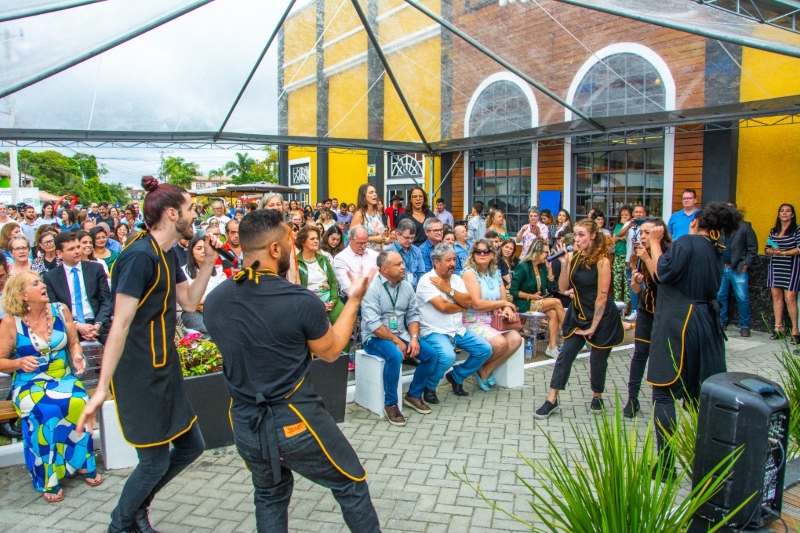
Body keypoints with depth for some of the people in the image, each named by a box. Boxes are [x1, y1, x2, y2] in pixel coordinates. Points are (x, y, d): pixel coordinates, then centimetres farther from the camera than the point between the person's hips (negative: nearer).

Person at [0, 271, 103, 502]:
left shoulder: (60, 311, 1)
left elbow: (74, 342, 10)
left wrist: (77, 356, -12)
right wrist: (20, 363, -21)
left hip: (63, 378, 2)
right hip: (29, 385, -2)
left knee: (78, 402, -31)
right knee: (46, 411, -33)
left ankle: (83, 464, -11)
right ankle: (50, 480, -16)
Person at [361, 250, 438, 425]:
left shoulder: (407, 286, 4)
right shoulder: (372, 287, -16)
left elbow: (413, 315, 7)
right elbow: (373, 323, -22)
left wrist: (414, 337, -11)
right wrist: (397, 341, -20)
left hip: (401, 334, 7)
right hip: (376, 337, -7)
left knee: (431, 353, -11)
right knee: (395, 355, -36)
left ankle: (414, 395, 8)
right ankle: (390, 403, -17)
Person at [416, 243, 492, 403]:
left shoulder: (456, 279, 10)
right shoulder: (426, 281, -12)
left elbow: (468, 303, -3)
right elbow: (442, 306, -20)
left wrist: (448, 289, -13)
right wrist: (461, 307, -3)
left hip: (458, 330, 8)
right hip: (435, 331, -7)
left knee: (485, 349, -1)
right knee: (448, 356, -34)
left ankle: (456, 376, 19)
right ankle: (429, 386, -3)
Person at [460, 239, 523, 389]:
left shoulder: (496, 273, 12)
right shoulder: (469, 272, -9)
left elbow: (504, 300, 10)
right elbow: (476, 303, -17)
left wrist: (507, 309, -15)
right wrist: (503, 304, -7)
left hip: (493, 320, 7)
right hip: (473, 321, -7)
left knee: (516, 339, -17)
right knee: (500, 342, -28)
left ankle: (486, 371, 1)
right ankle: (480, 368, 5)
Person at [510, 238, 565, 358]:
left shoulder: (542, 266, 6)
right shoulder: (523, 267, -14)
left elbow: (551, 288, 4)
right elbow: (513, 290, -14)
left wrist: (549, 270, -5)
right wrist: (531, 296, -20)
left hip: (538, 301, 7)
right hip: (524, 304, -7)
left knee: (553, 313, -22)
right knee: (556, 302, -19)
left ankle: (552, 348, -19)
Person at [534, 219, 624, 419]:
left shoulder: (602, 261, -18)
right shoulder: (573, 257, -2)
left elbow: (602, 297, -17)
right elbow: (563, 288, -4)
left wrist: (593, 326, -14)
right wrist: (564, 265, -17)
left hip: (602, 318, -5)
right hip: (578, 314, 5)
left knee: (597, 359, 7)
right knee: (565, 355, 1)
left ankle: (597, 397, 31)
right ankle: (552, 400, 4)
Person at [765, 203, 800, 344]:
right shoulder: (773, 231, 13)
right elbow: (767, 249, 11)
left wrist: (782, 253, -17)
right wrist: (771, 251, -10)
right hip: (775, 267, 5)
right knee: (776, 296, 4)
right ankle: (778, 327, 11)